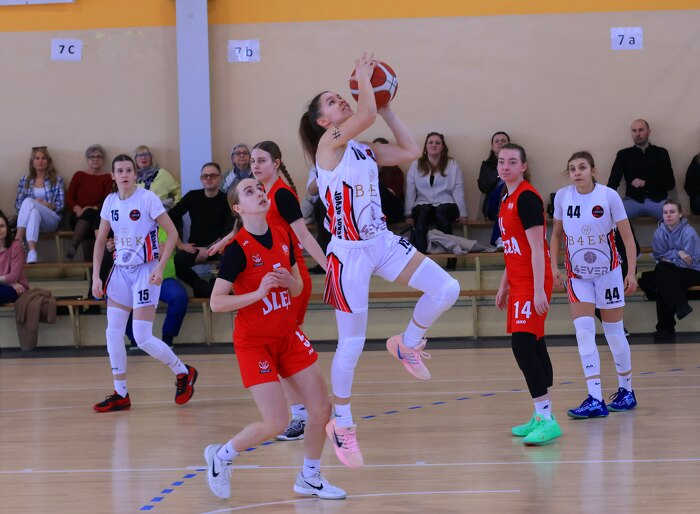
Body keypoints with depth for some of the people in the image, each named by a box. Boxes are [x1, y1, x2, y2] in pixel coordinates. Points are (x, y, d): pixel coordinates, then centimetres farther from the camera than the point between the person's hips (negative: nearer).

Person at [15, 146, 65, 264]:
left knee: (28, 202, -32)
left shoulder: (56, 179, 14)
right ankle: (32, 252, -58)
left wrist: (47, 205, -14)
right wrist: (35, 204, -9)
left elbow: (60, 205, 6)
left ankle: (18, 239, -49)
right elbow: (18, 203, 12)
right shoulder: (25, 180, 18)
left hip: (51, 220, -2)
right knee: (34, 212, -38)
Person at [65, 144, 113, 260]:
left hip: (97, 217, -1)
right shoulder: (79, 176, 20)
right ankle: (89, 261, -49)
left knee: (89, 213, -37)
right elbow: (68, 198, 12)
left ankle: (73, 246, -53)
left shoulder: (107, 178, 15)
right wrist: (77, 209, -10)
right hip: (78, 217, 1)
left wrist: (95, 208, -19)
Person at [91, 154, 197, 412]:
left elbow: (172, 233, -10)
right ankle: (121, 395, 10)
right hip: (120, 271, 6)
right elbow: (100, 241, 14)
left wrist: (160, 267, -18)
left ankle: (184, 373, 13)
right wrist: (96, 276, 7)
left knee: (142, 338, -10)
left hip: (145, 272, -6)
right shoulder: (110, 202, 6)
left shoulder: (148, 198, -11)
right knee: (113, 333, 0)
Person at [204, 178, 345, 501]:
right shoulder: (237, 249, -17)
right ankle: (220, 456, 14)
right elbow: (216, 302, -19)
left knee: (322, 409, 3)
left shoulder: (283, 237, 2)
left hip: (288, 337, 6)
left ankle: (309, 478, 23)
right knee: (276, 424, -12)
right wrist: (258, 293, -29)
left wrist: (288, 280, -11)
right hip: (254, 342, -6)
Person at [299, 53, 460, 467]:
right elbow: (366, 114, -26)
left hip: (382, 242, 7)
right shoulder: (330, 142, -10)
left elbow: (411, 151, 9)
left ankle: (407, 344, 16)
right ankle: (342, 423, 16)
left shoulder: (364, 150, 12)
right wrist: (363, 76, -11)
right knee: (352, 343, 0)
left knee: (447, 289, -10)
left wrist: (387, 109, 11)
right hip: (349, 252, -6)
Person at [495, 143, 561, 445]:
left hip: (532, 284, -10)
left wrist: (538, 289, -22)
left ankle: (546, 420, -20)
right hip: (519, 284, 10)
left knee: (523, 345, -17)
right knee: (534, 347, 12)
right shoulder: (507, 199, 16)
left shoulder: (527, 197, -13)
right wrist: (504, 286, 25)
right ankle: (542, 416, 17)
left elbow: (536, 247, -18)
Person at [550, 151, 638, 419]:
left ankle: (626, 391, 24)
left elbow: (627, 236, -8)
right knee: (583, 330, -12)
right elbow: (556, 234, 9)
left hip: (608, 271, -2)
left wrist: (631, 272, -14)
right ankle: (595, 400, -15)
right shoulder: (562, 196, -4)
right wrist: (554, 267, 0)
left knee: (614, 332, 5)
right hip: (577, 274, 2)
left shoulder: (608, 196, -13)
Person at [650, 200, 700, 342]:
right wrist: (677, 253, -18)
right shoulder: (660, 232, -3)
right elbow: (658, 256, -3)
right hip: (670, 272, 5)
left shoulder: (688, 232, -16)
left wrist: (669, 259, -12)